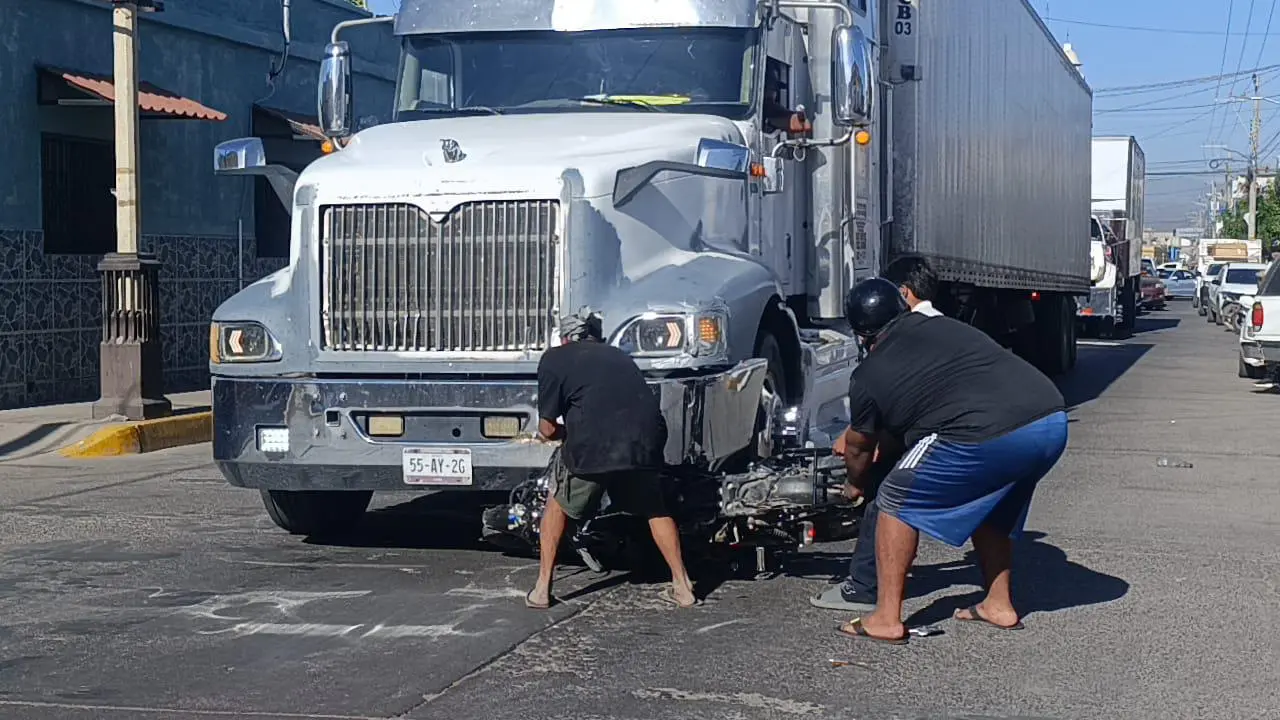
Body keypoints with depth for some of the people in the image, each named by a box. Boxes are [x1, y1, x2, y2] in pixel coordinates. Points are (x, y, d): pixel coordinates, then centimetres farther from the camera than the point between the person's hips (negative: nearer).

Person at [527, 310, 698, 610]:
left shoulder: (555, 358, 17)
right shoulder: (617, 355, 30)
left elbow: (548, 429, 11)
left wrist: (566, 434, 33)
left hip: (594, 445, -3)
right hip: (646, 436, 3)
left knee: (558, 505, 21)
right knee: (655, 509, 26)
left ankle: (542, 590, 20)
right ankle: (682, 587, 20)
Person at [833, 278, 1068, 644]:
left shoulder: (869, 375, 11)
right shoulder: (948, 327, 29)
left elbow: (860, 448, 26)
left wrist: (854, 485, 50)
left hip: (987, 435, -7)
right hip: (1053, 422, 7)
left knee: (898, 503, 11)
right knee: (989, 504, 32)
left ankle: (886, 618, 10)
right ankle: (999, 605, 38)